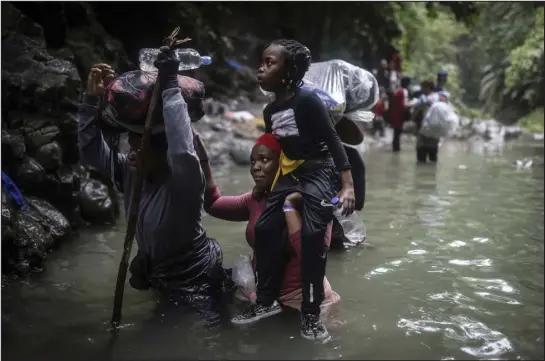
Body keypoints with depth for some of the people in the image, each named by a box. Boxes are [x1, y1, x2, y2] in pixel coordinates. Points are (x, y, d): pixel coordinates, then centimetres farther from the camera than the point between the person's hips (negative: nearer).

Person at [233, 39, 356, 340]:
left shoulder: (307, 100, -16)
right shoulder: (270, 111, 7)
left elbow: (333, 141, -18)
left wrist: (347, 186, -24)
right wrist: (266, 186, 20)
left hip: (320, 171, -7)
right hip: (290, 173, 8)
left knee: (312, 233, -22)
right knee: (264, 228, -2)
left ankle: (310, 312, -8)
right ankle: (266, 302, 13)